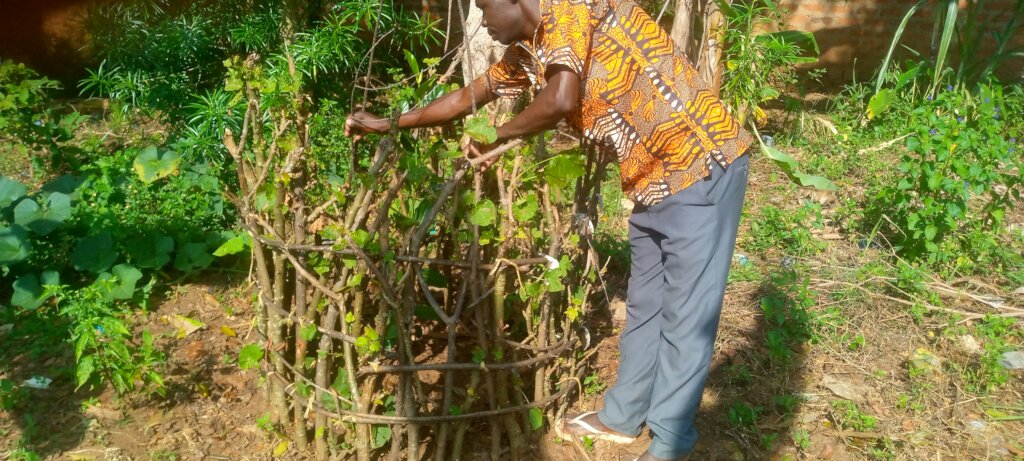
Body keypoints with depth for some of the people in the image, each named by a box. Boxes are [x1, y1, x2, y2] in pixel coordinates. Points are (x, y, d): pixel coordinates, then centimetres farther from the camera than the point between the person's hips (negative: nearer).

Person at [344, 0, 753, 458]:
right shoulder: (526, 54, 10)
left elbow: (561, 101, -29)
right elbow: (467, 97, 22)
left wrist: (493, 140, -12)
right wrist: (389, 124, 29)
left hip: (702, 164, -9)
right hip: (653, 181, 9)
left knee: (684, 316, -1)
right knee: (644, 307, 17)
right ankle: (622, 416, 32)